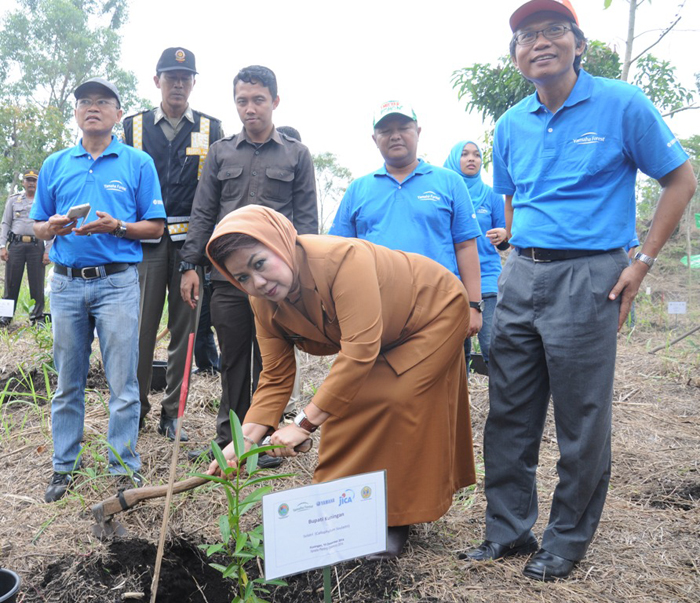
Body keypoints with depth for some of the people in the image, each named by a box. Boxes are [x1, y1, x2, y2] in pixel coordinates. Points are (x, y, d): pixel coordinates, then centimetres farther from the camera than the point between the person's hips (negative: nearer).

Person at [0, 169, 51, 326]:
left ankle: (37, 316, 6)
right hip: (15, 244, 1)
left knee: (37, 284, -1)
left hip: (36, 245, -1)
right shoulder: (13, 200, 14)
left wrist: (48, 251, -4)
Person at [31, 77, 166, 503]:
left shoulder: (138, 163, 5)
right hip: (67, 282, 3)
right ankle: (65, 466, 22)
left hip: (117, 281, -3)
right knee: (68, 382, 10)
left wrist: (117, 227, -15)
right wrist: (54, 227, -7)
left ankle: (125, 467, 10)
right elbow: (38, 227, 16)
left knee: (123, 383, -1)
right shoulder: (55, 165, 14)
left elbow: (156, 227, 1)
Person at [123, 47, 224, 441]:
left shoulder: (211, 129, 10)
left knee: (185, 328, 4)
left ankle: (172, 413, 15)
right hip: (145, 241, 0)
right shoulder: (134, 127, 12)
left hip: (191, 242, 0)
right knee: (142, 329, 1)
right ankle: (136, 409, 16)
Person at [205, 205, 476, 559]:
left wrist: (305, 423, -42)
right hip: (385, 338, 7)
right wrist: (243, 441, -26)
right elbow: (275, 378, -13)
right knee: (345, 401, -6)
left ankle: (395, 520, -3)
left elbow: (360, 351, -44)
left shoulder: (342, 259, -40)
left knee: (396, 402, -19)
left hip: (434, 310, -6)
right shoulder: (265, 304, -17)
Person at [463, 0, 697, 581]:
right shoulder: (511, 126, 11)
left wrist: (644, 261, -6)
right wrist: (521, 252, 12)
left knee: (582, 421, 3)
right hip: (521, 278, 5)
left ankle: (567, 540, 21)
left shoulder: (621, 104, -3)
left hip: (587, 277, -5)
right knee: (509, 413, 8)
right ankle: (509, 529, 23)